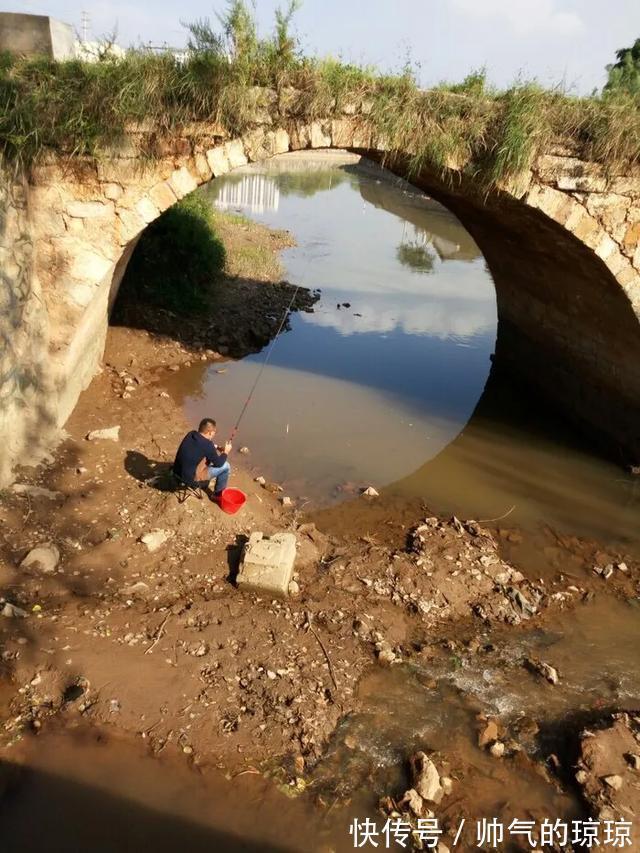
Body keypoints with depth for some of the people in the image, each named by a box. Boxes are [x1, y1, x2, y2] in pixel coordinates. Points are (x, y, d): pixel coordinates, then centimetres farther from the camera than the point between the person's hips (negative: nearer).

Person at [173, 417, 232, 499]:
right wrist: (226, 452, 8)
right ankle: (219, 494, 20)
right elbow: (219, 463, -8)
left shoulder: (190, 434, -3)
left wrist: (214, 449, 16)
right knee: (225, 466, 2)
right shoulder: (207, 445, -23)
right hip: (190, 479, -8)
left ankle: (203, 485, 40)